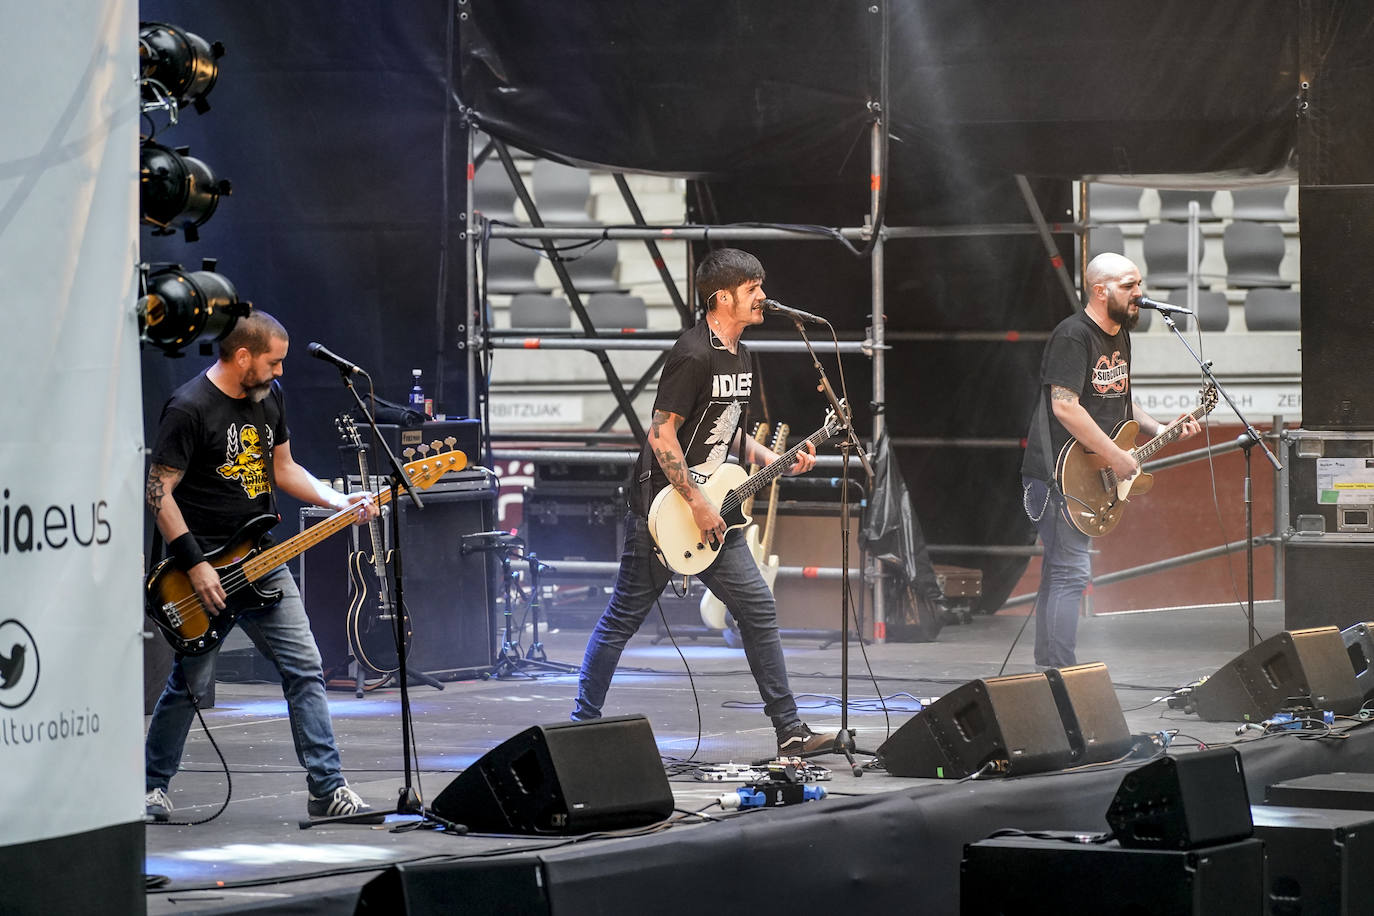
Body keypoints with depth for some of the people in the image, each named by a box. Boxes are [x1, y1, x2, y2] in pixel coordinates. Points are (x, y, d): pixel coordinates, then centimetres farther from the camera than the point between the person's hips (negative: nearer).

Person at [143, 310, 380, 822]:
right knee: (191, 683, 0)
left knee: (305, 670, -1)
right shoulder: (189, 409, -16)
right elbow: (159, 492, -15)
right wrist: (195, 565, -18)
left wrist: (338, 502, 4)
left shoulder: (268, 395, 8)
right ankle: (151, 785, 19)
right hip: (203, 567, -7)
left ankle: (327, 789, 1)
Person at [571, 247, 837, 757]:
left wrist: (772, 461, 10)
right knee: (624, 618, 1)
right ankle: (582, 723, 13)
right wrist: (697, 505, -21)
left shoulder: (740, 357, 12)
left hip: (713, 512, 9)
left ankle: (790, 731, 6)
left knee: (758, 609, 3)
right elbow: (661, 434, -22)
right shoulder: (694, 356, -19)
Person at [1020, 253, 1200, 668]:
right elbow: (1064, 406, -24)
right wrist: (1116, 456, -22)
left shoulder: (1119, 336, 15)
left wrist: (1160, 431, 13)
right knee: (1072, 572, -14)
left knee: (1058, 572, 13)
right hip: (1058, 473, -10)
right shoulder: (1073, 335, -16)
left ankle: (1046, 671, 18)